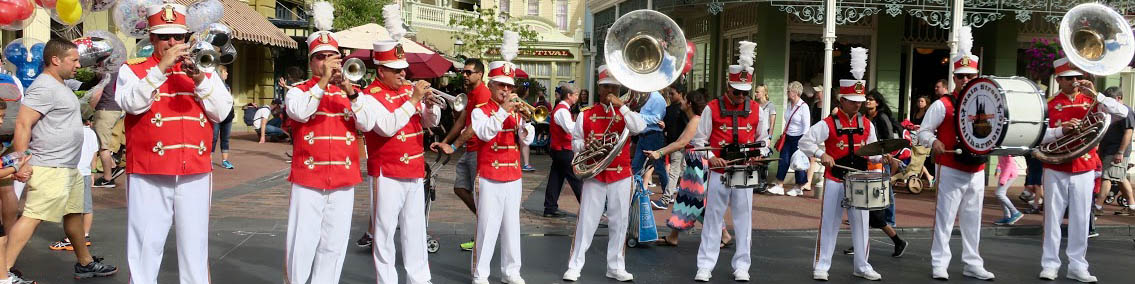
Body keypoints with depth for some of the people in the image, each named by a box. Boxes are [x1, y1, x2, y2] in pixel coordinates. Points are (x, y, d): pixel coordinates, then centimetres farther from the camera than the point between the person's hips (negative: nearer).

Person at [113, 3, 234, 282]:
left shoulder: (204, 70, 13)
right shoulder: (133, 69, 4)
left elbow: (222, 112, 2)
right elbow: (131, 103, -14)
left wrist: (201, 80, -12)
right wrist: (161, 68, -20)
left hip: (195, 174, 2)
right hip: (149, 175, -2)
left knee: (194, 244, 7)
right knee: (146, 244, 1)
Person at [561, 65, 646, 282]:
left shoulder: (625, 113, 4)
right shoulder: (586, 114, 5)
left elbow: (641, 127, -16)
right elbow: (575, 141, 9)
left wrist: (621, 106, -19)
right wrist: (586, 145, -14)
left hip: (621, 176, 1)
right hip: (594, 175, -1)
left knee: (619, 223, 6)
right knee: (587, 221, 0)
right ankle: (574, 266, 8)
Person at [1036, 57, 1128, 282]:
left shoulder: (1090, 101, 4)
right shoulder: (1049, 105, 0)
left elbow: (1123, 113, -8)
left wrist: (1096, 94, -16)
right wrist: (1061, 130, -21)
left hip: (1084, 170, 1)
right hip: (1056, 170, -1)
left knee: (1080, 220, 5)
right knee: (1053, 218, 3)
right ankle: (1050, 264, 9)